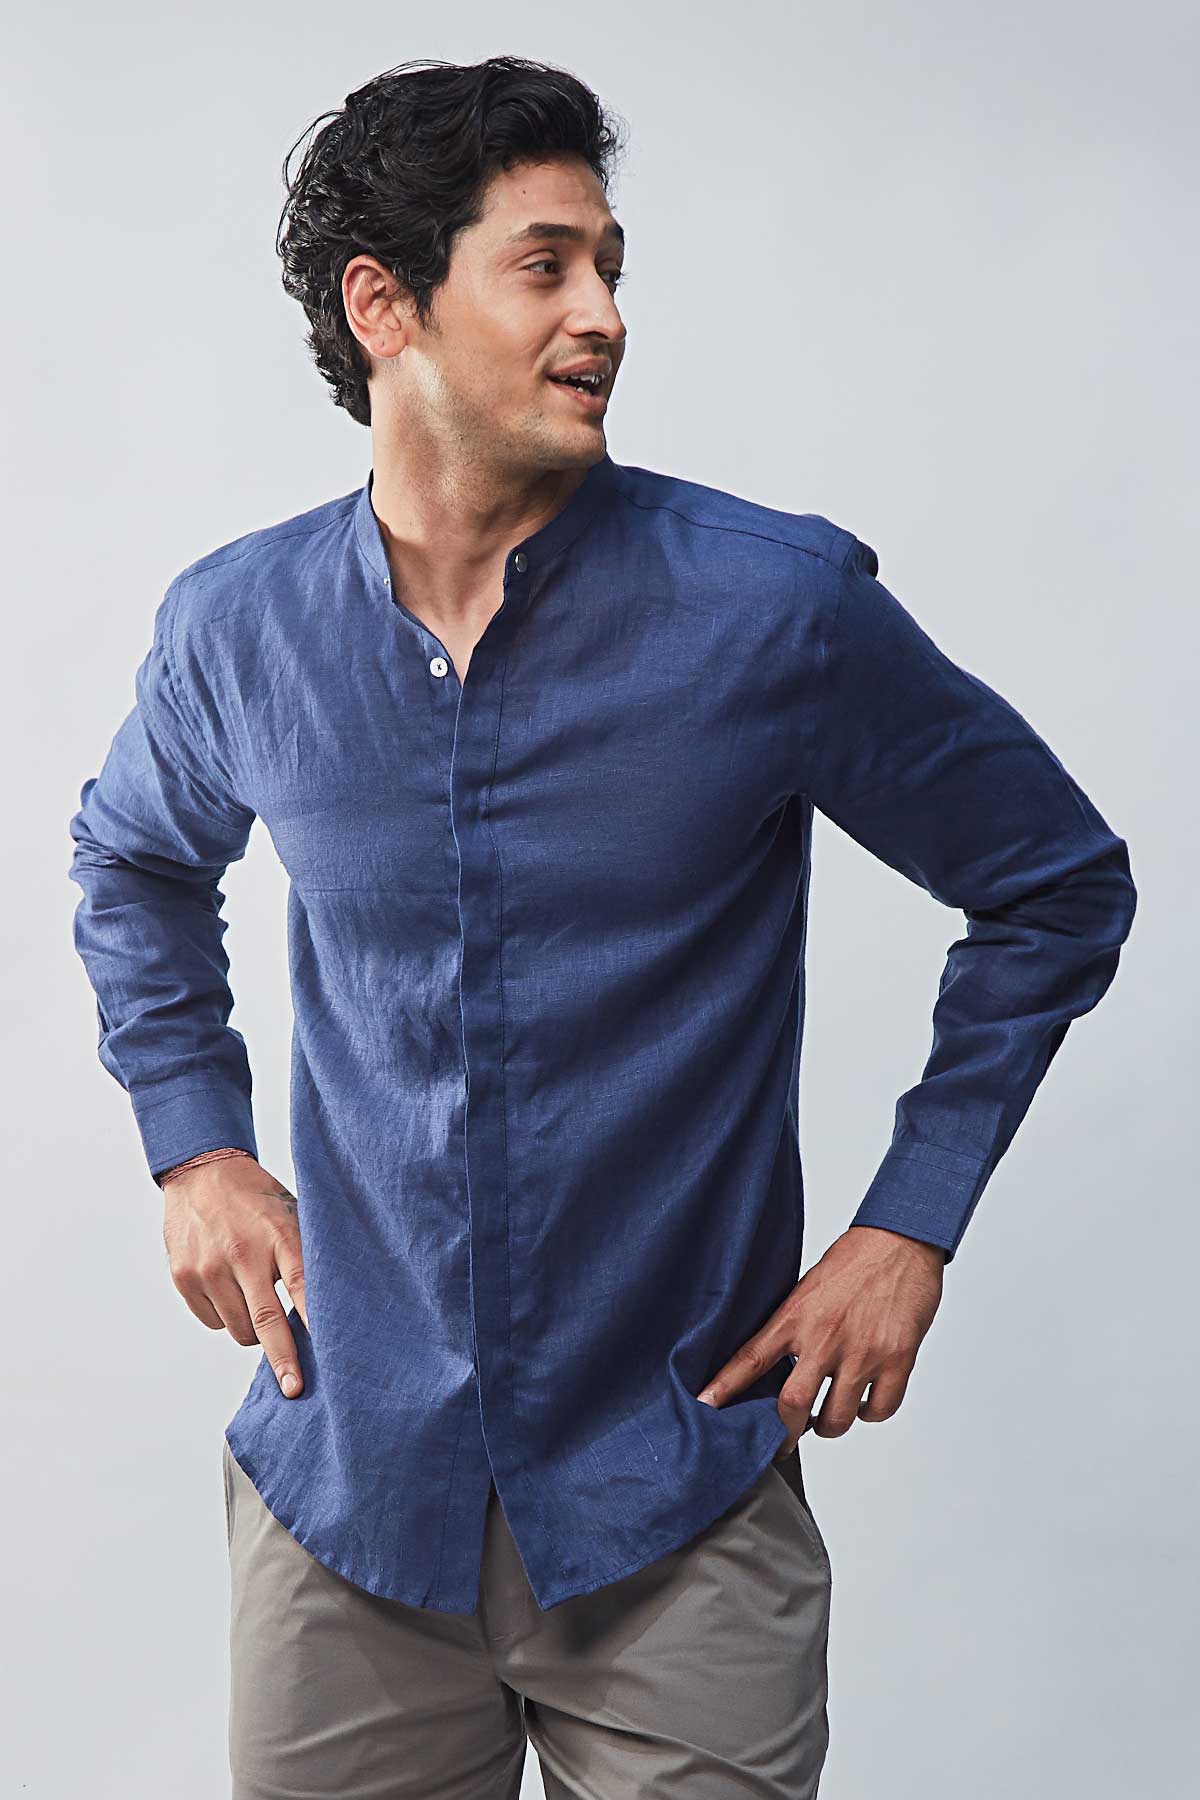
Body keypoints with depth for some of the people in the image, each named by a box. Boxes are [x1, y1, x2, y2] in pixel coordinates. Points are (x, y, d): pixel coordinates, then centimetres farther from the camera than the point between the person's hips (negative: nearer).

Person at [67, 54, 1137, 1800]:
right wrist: (193, 1143, 8)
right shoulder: (239, 624, -3)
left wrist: (912, 1218, -4)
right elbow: (136, 864, 19)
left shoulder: (778, 606, -12)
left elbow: (1058, 885, 1)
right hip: (349, 1484, 3)